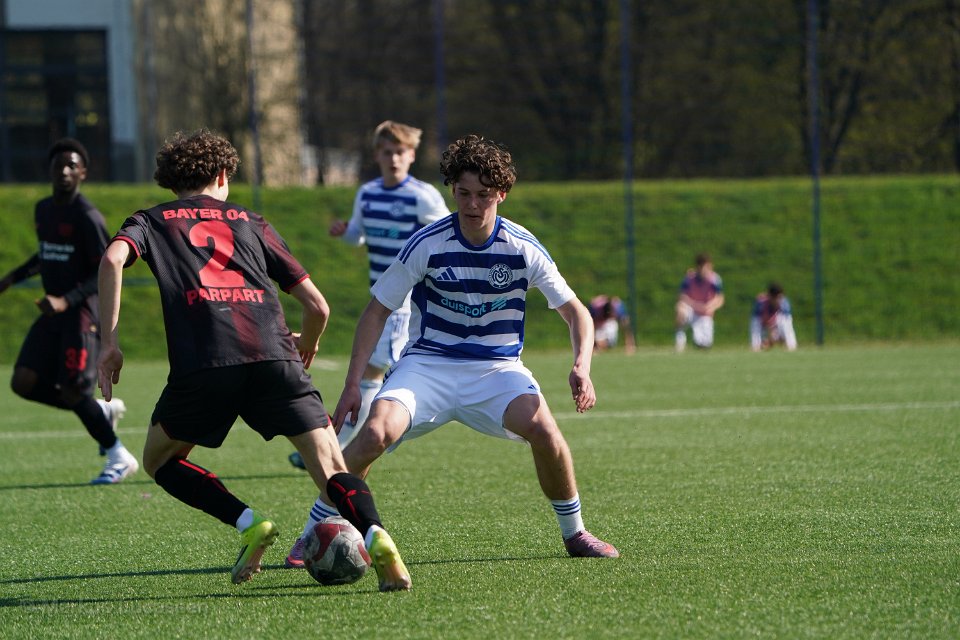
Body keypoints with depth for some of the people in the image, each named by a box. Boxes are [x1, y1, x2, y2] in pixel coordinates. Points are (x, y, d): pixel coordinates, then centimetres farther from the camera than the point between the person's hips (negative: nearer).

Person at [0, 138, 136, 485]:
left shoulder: (87, 217, -14)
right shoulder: (43, 210, 11)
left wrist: (66, 301, -26)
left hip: (82, 313, -8)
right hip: (53, 313, 8)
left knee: (72, 390, -10)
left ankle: (119, 458, 9)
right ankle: (104, 410, 15)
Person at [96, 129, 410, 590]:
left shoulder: (153, 221, 23)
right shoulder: (251, 223, 28)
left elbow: (113, 259, -1)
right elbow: (317, 306, 23)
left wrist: (110, 342, 3)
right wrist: (306, 345, 44)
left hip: (202, 362, -1)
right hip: (273, 356, 1)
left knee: (160, 460, 22)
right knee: (331, 469, 1)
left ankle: (249, 524, 3)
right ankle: (375, 536, -29)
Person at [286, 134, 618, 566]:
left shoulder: (523, 248, -6)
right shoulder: (427, 245, -9)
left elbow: (576, 312, 3)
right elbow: (376, 312, -1)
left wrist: (581, 367, -16)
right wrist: (353, 385, -8)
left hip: (497, 368, 1)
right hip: (427, 365, -1)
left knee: (542, 428, -28)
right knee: (376, 432, -27)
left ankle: (574, 533, -4)